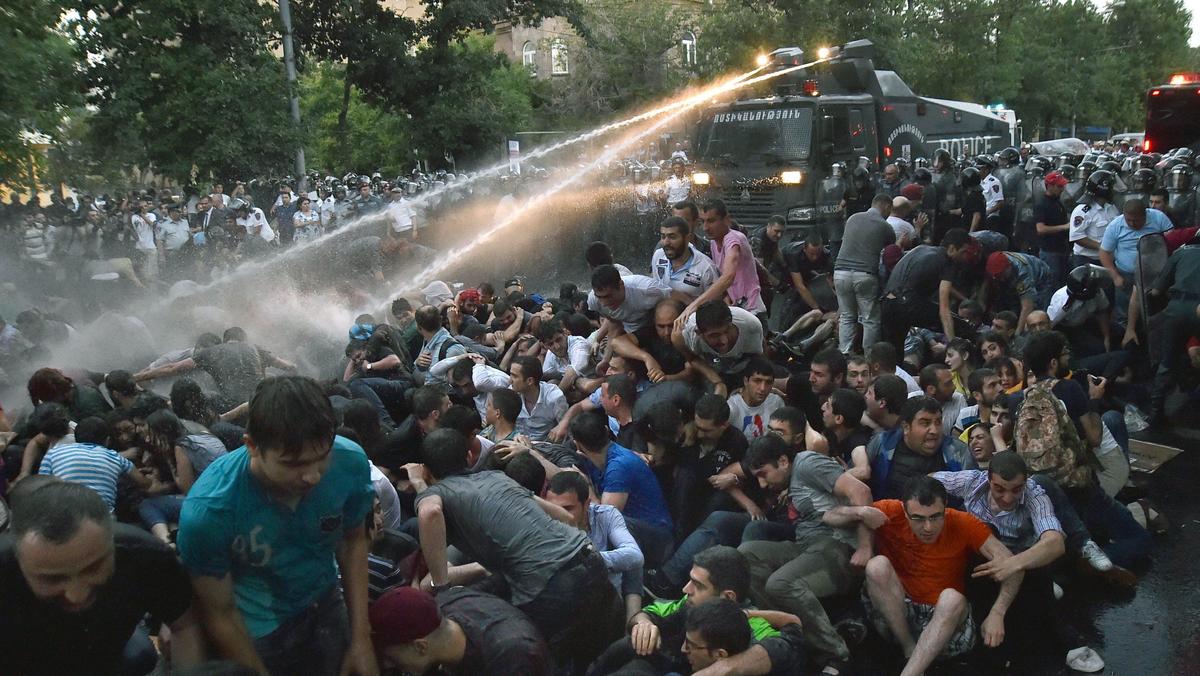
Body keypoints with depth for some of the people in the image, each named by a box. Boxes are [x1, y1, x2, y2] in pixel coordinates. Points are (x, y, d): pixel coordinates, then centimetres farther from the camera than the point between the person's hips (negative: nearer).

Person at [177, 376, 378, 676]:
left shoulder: (351, 462, -25)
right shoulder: (207, 511, -33)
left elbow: (353, 540, -6)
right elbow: (221, 615, -18)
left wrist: (361, 638, -7)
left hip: (327, 605, 3)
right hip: (257, 631, -2)